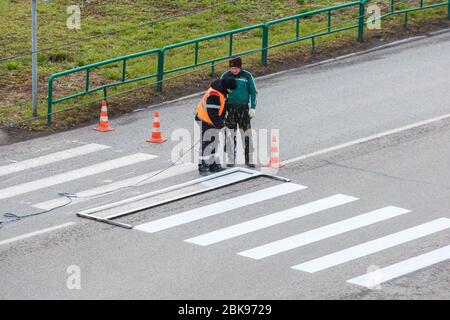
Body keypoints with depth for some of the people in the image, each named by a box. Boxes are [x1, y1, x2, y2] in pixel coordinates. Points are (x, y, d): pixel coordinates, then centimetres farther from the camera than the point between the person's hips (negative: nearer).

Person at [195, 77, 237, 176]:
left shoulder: (221, 91, 2)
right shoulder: (214, 95, -30)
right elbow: (212, 113, -30)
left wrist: (221, 121, 16)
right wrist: (220, 125, -22)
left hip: (213, 120, 10)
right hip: (205, 121, -10)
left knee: (214, 142, 16)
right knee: (206, 144, -6)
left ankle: (213, 165, 25)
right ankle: (203, 167, -1)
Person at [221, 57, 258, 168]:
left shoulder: (247, 76, 0)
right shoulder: (225, 76, 1)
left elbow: (253, 92, 6)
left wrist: (253, 107, 0)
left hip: (243, 108, 0)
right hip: (230, 108, 0)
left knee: (247, 134, 1)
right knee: (230, 135, 1)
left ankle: (248, 159, 10)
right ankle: (231, 160, 11)